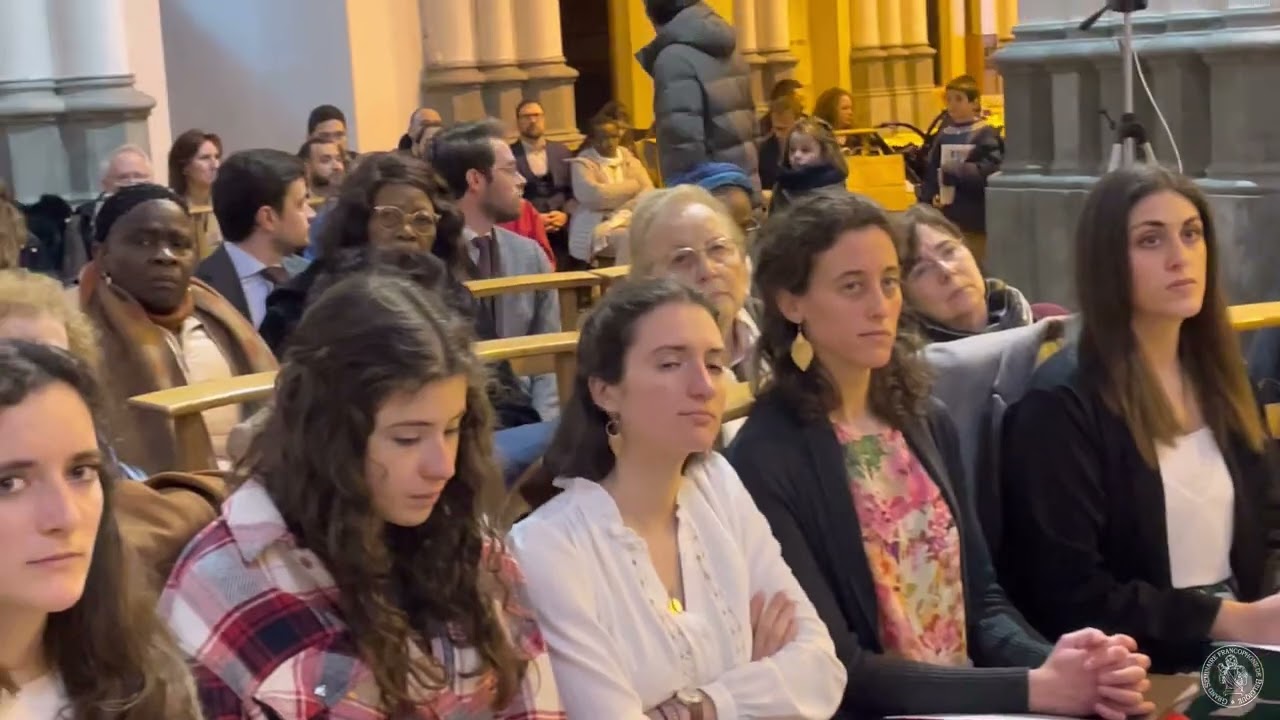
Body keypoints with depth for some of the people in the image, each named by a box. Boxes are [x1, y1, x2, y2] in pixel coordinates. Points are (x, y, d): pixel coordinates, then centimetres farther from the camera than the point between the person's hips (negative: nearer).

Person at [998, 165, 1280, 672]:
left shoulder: (1219, 378, 11)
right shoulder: (1062, 404, -11)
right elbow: (1069, 594, -14)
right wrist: (1232, 620, -16)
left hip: (1239, 648, 7)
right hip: (1141, 666, -6)